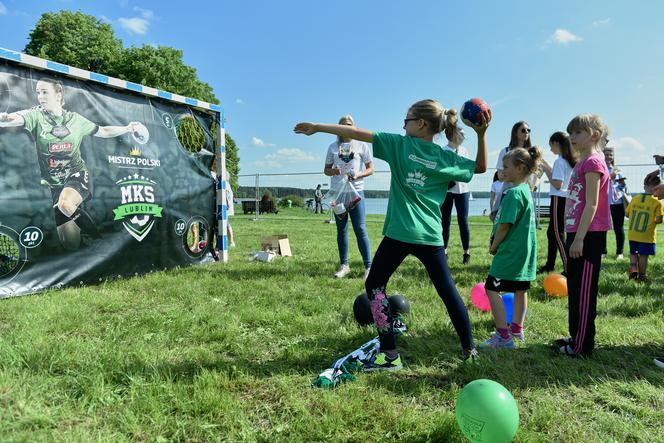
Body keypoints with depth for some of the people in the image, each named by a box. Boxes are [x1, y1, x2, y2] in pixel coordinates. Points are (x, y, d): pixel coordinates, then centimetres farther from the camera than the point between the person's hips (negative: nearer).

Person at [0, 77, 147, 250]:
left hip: (77, 174, -1)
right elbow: (14, 119, -24)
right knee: (70, 244, -5)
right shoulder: (36, 116, -3)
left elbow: (102, 132, 17)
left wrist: (128, 128, 9)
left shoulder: (75, 119, 3)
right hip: (55, 183, 1)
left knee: (66, 204, -38)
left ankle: (98, 235, -12)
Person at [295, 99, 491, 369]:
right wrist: (481, 134, 14)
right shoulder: (446, 157, 8)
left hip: (400, 233, -4)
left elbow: (358, 133, 1)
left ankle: (390, 355, 5)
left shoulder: (400, 144, 0)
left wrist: (317, 127, 7)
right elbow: (481, 167, 20)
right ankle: (469, 348, 26)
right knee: (447, 291, 16)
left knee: (375, 285, 8)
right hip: (431, 236, 4)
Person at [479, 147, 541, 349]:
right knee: (520, 289, 18)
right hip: (525, 251, 10)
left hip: (510, 252, -10)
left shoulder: (513, 193, -18)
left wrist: (494, 246, -6)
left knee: (492, 289, -6)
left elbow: (505, 225, -20)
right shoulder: (526, 190, 12)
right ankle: (517, 329, 32)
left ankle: (503, 336, -7)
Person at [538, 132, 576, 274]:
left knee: (558, 234, -6)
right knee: (551, 232, 17)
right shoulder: (570, 161, 12)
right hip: (567, 199, 10)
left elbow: (557, 185, -20)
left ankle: (568, 269, -6)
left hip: (559, 199, -10)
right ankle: (549, 265, 27)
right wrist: (547, 165, 21)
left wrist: (545, 170, -11)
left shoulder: (559, 161, -15)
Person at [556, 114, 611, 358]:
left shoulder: (593, 162, -11)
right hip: (576, 234, 10)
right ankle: (576, 337, 28)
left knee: (584, 291, -2)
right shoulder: (582, 163, 17)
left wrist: (579, 238, -20)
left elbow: (592, 204, -18)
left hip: (588, 236, -10)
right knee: (574, 288, 16)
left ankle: (582, 346, 8)